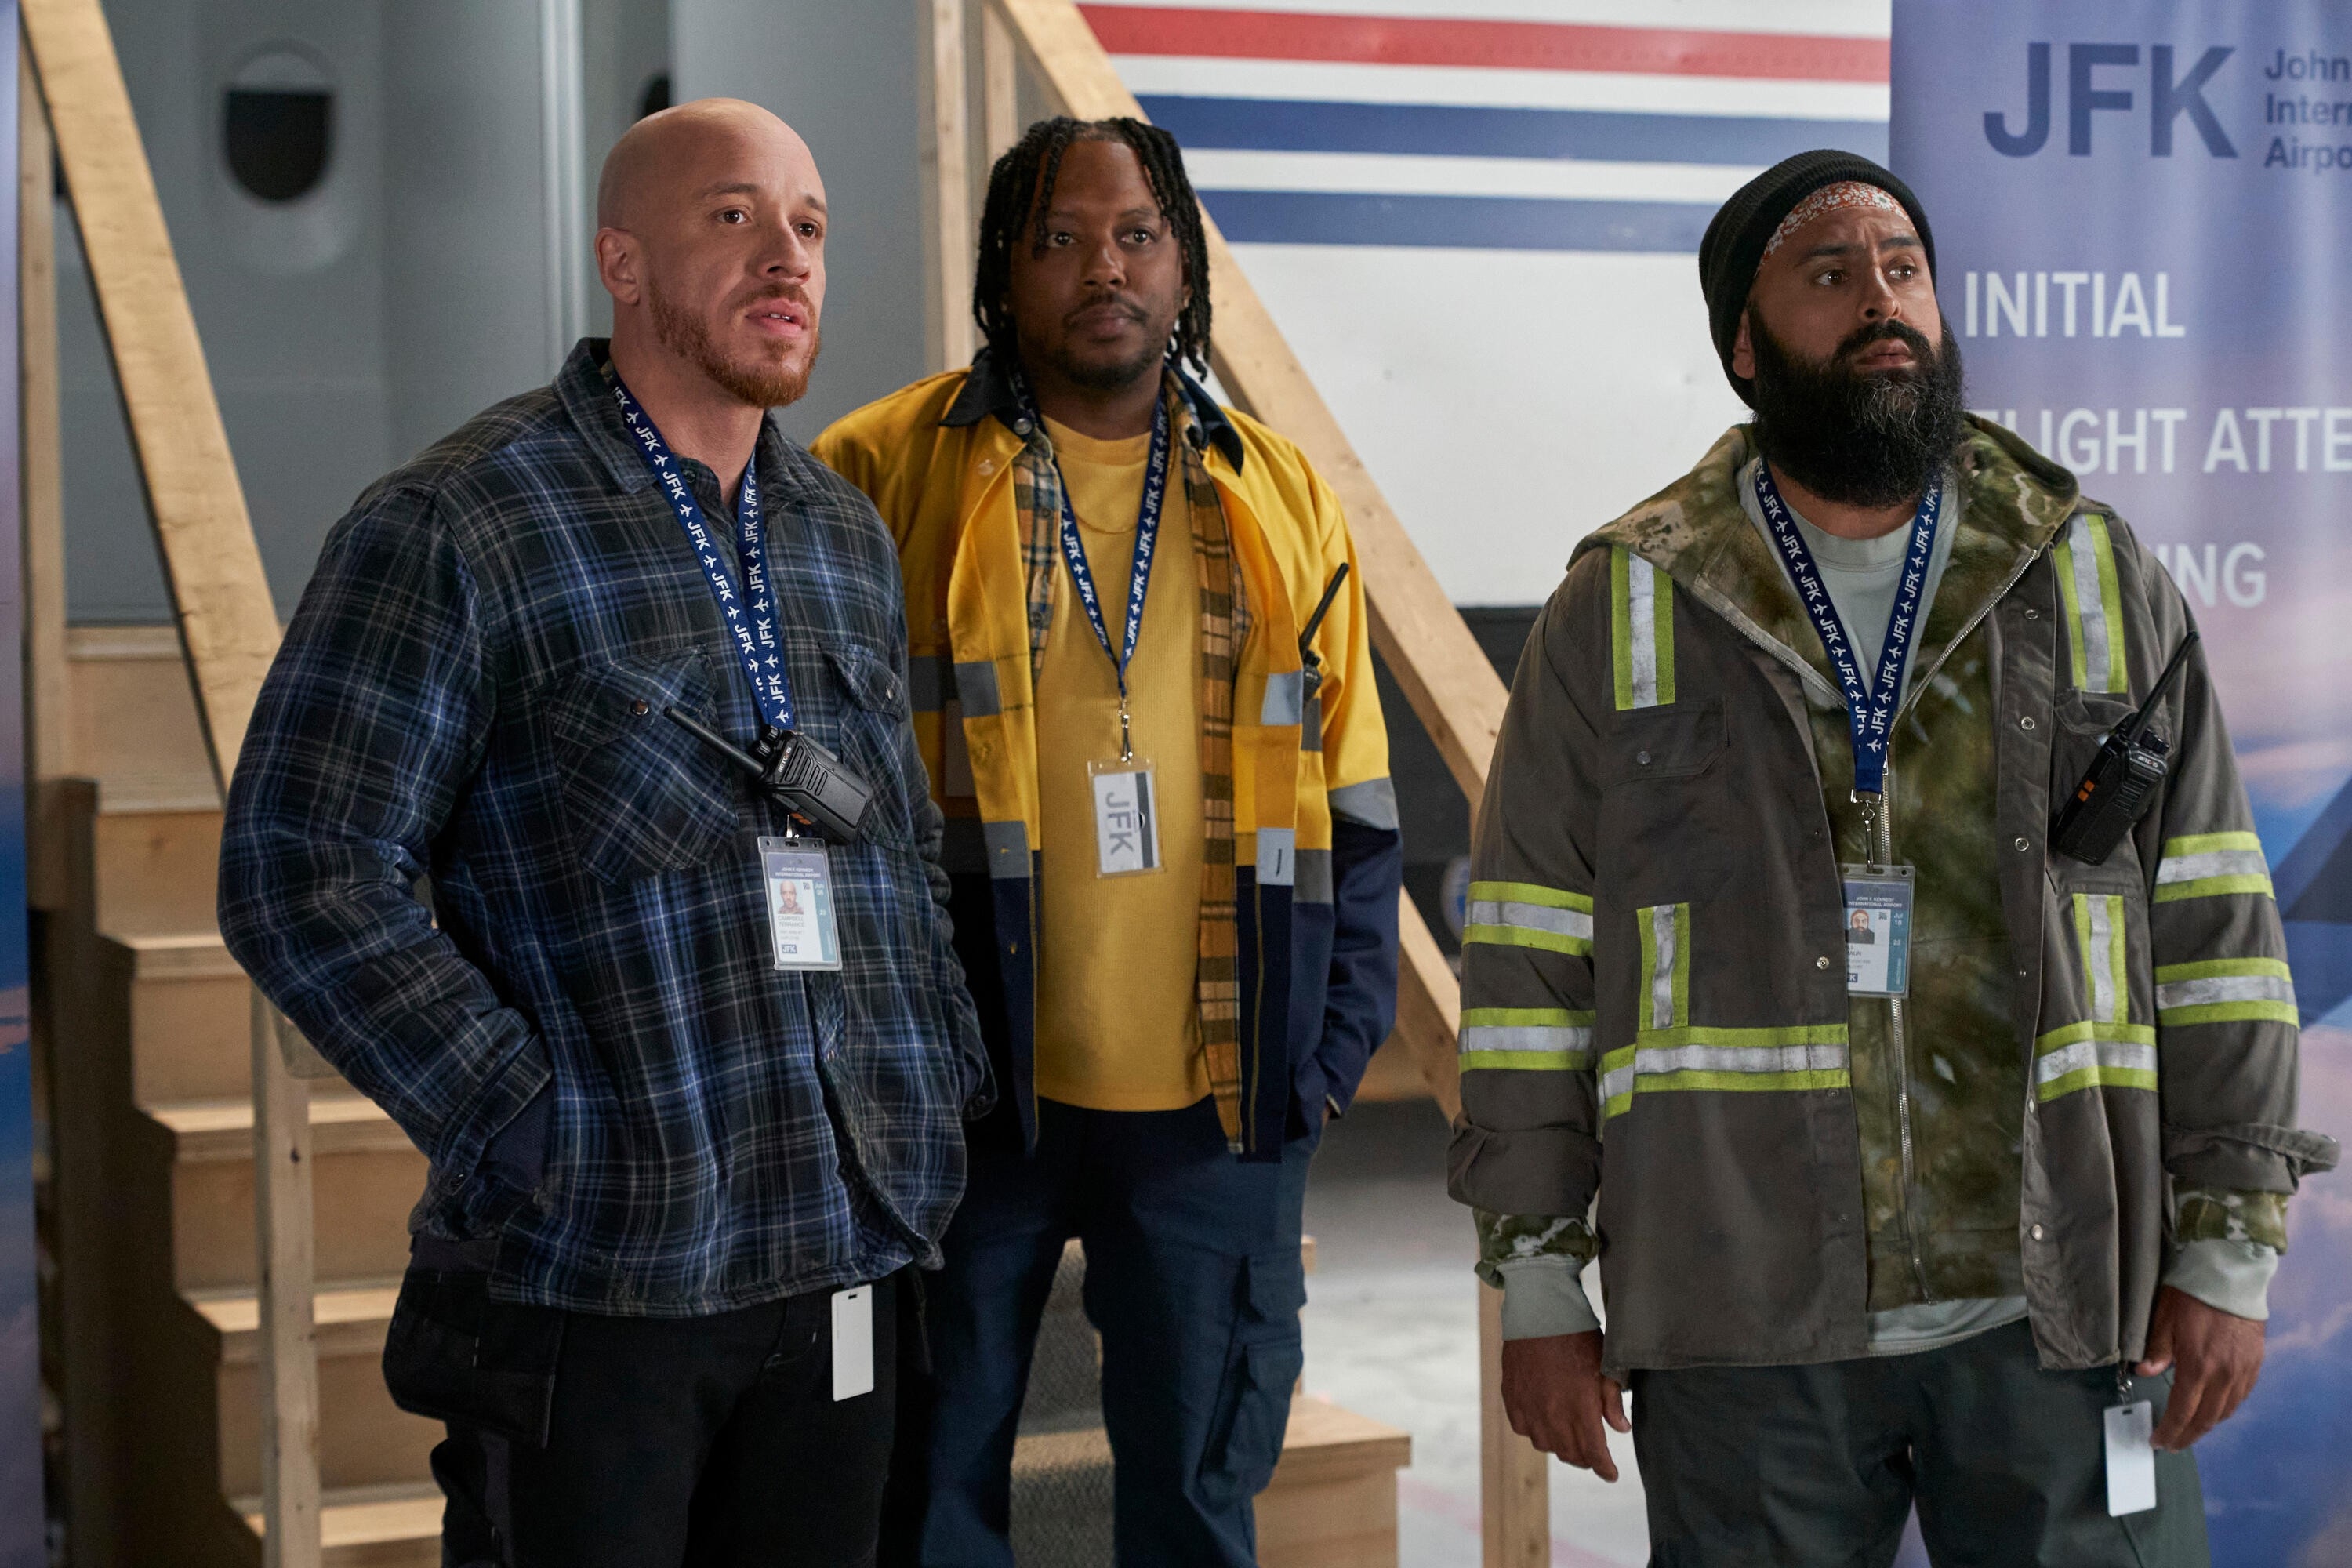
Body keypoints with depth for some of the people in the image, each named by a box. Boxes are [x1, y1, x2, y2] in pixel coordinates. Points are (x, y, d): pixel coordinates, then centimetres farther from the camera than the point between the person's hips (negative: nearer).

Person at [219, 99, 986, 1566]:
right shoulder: (449, 528, -8)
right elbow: (305, 879, -12)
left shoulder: (851, 537, 13)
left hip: (845, 1265, 6)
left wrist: (946, 1084, 11)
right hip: (589, 1279, -6)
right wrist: (528, 1133, -15)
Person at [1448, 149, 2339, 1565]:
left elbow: (2215, 927, 6)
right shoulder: (1623, 609, 3)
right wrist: (1538, 1288, 0)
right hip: (1742, 1330, -1)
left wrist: (2231, 1250, 1)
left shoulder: (2098, 579, 7)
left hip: (2061, 1318, 1)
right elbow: (1531, 958, 3)